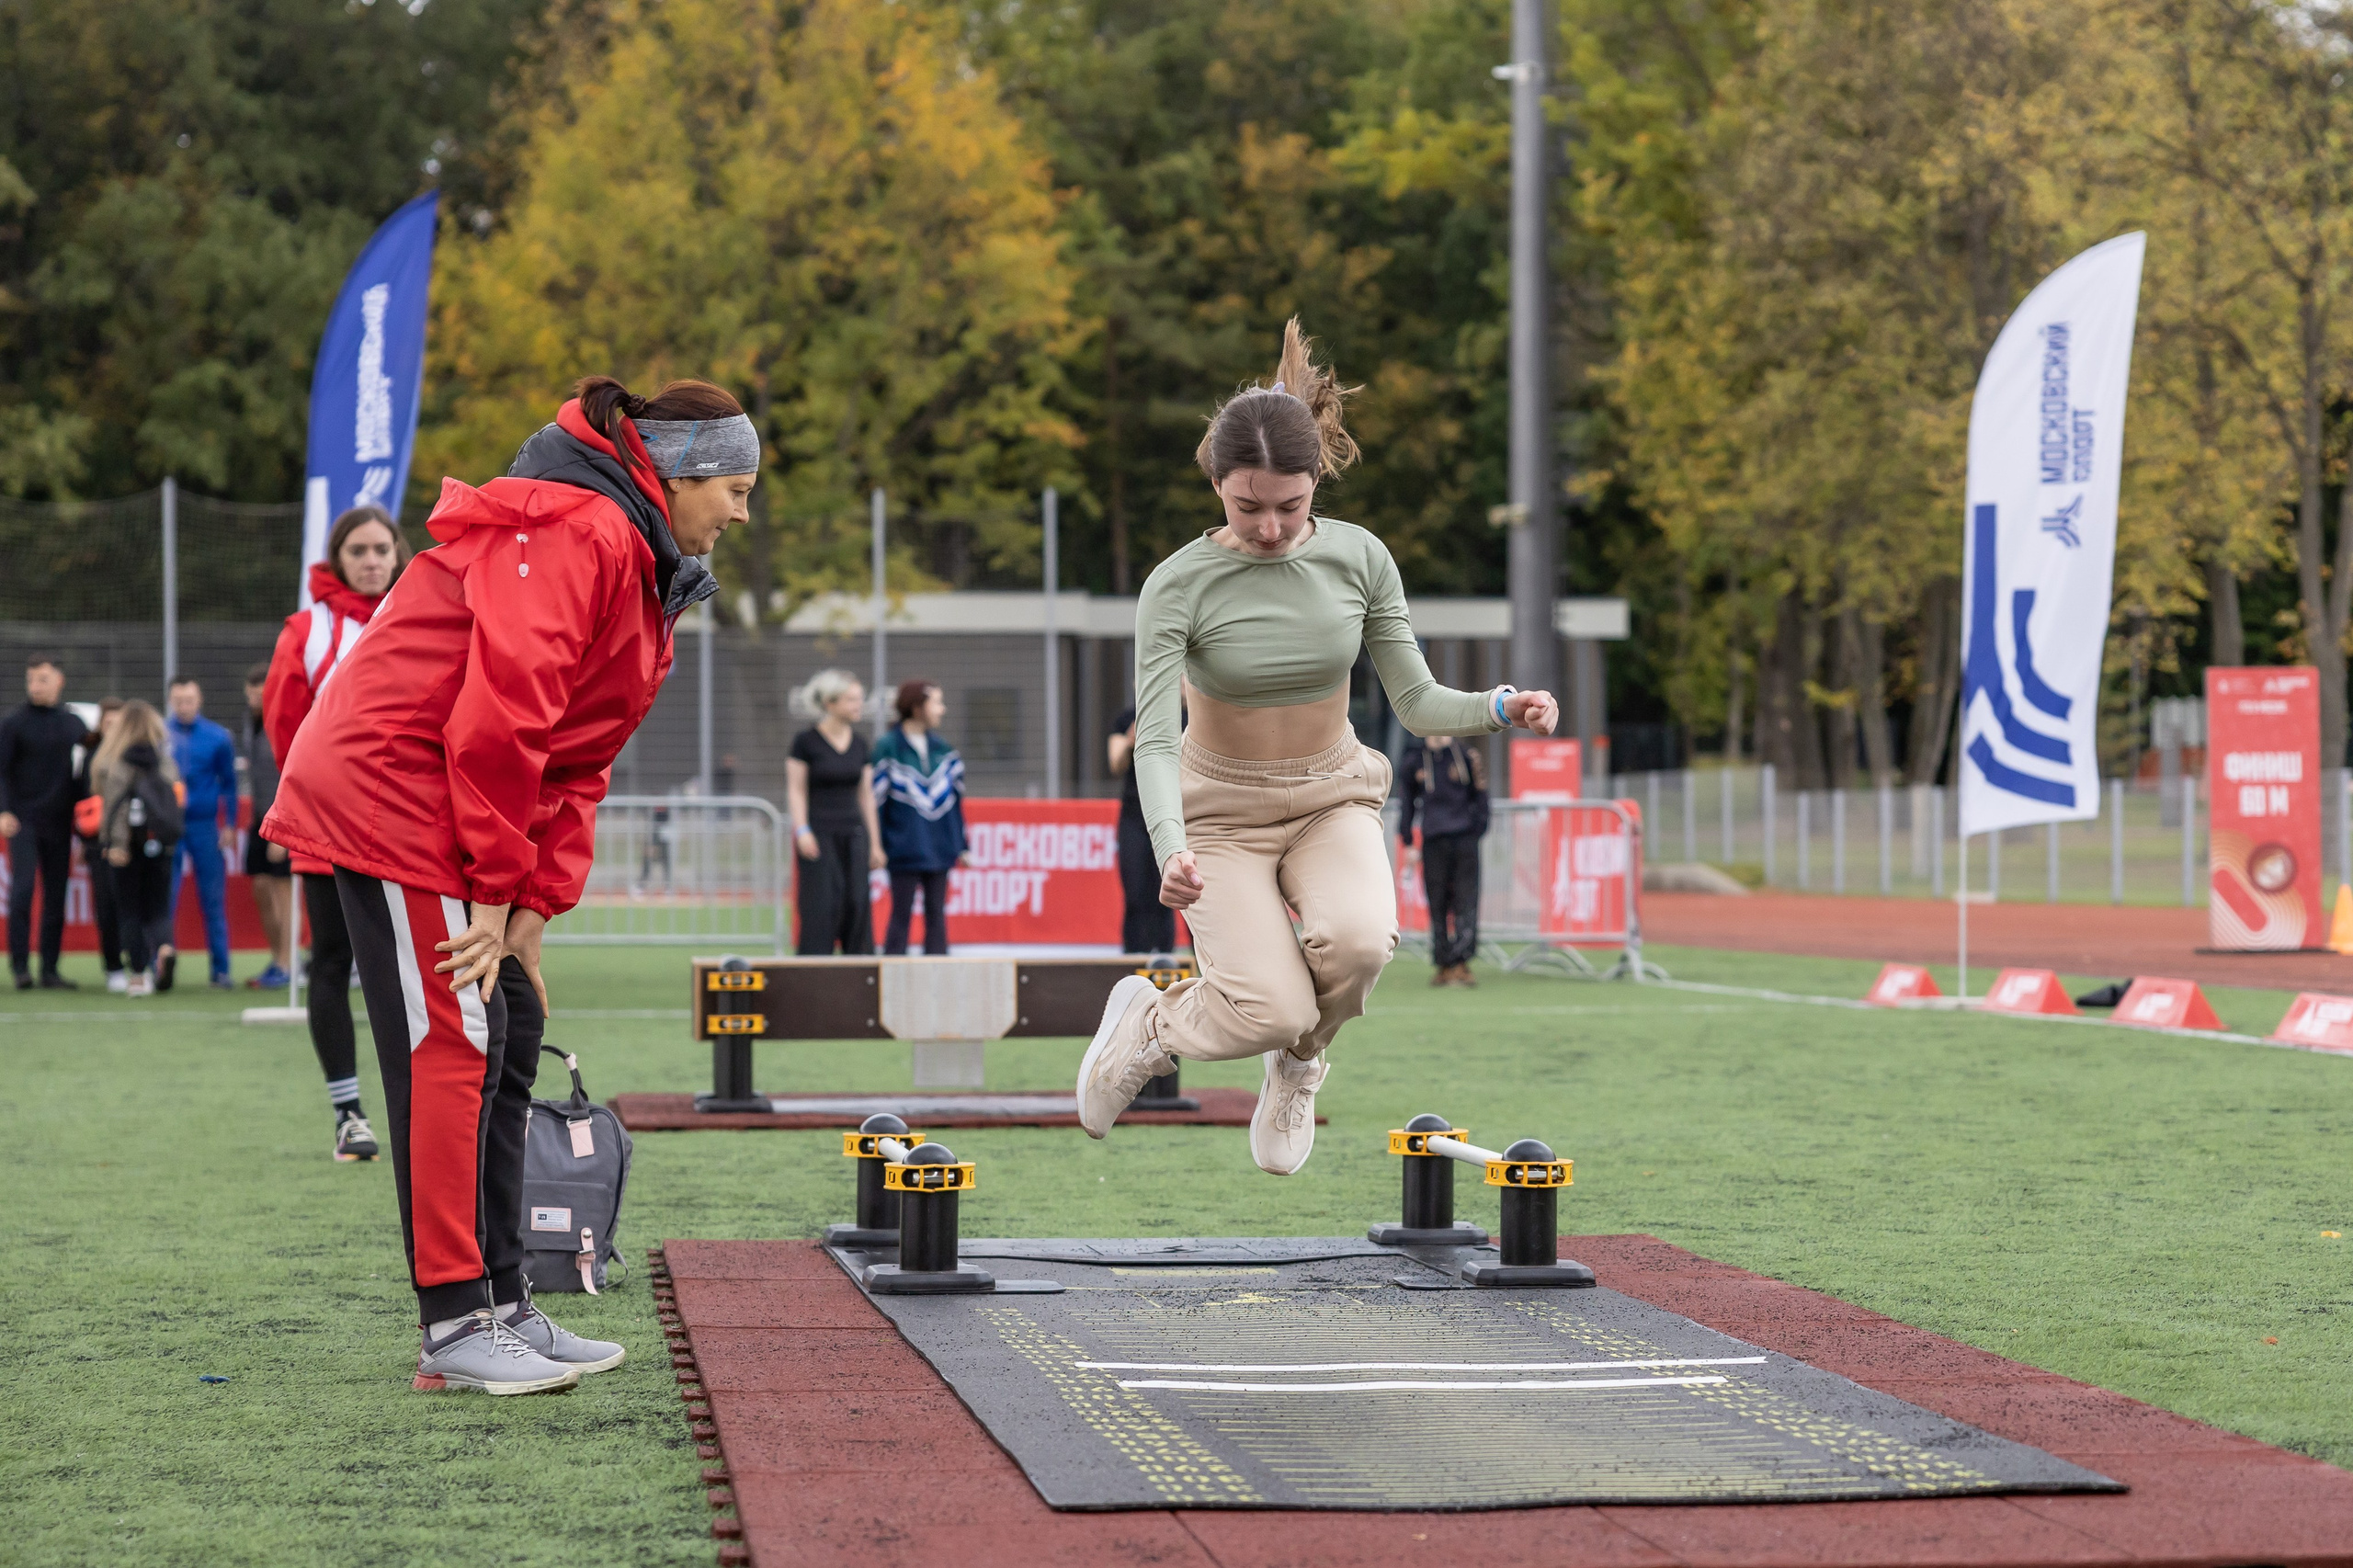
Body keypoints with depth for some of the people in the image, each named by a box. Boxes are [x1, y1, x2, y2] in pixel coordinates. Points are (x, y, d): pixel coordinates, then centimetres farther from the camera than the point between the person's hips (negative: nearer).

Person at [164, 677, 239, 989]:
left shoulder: (217, 738, 2)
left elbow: (229, 784, 7)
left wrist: (229, 826, 1)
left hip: (205, 825, 0)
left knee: (214, 901, 2)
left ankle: (221, 970, 7)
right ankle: (162, 966, -4)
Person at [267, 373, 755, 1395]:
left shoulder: (649, 572, 17)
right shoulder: (574, 534, -17)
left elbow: (579, 758, 15)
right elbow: (500, 715, -24)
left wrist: (535, 903, 4)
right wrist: (498, 891, -19)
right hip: (394, 789, -11)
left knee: (508, 1036, 11)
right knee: (452, 1050, -10)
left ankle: (502, 1310, 17)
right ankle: (455, 1331, -6)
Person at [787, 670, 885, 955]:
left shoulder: (859, 744, 9)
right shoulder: (806, 741, -6)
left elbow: (866, 795, 12)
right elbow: (796, 791, -5)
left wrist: (874, 843, 11)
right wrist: (802, 830, -16)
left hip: (853, 834, 5)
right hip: (819, 833, -5)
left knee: (858, 904, 1)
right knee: (821, 905, -7)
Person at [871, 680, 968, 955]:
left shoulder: (943, 749, 10)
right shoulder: (888, 747, -6)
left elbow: (955, 798, 13)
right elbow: (876, 798, -6)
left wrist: (961, 845, 10)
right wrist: (877, 846, -10)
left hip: (939, 847, 5)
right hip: (904, 847, -5)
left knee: (937, 914, 6)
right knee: (901, 914, -1)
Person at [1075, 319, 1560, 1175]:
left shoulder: (1359, 557, -10)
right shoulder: (1179, 585, -18)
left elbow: (1415, 701, -4)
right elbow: (1154, 740, -22)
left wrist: (1498, 707, -24)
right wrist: (1171, 848, -40)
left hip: (1333, 798, 2)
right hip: (1222, 809, -2)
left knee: (1356, 941, -31)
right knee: (1273, 1008, -23)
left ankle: (1298, 1066, 4)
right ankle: (1150, 1021, 12)